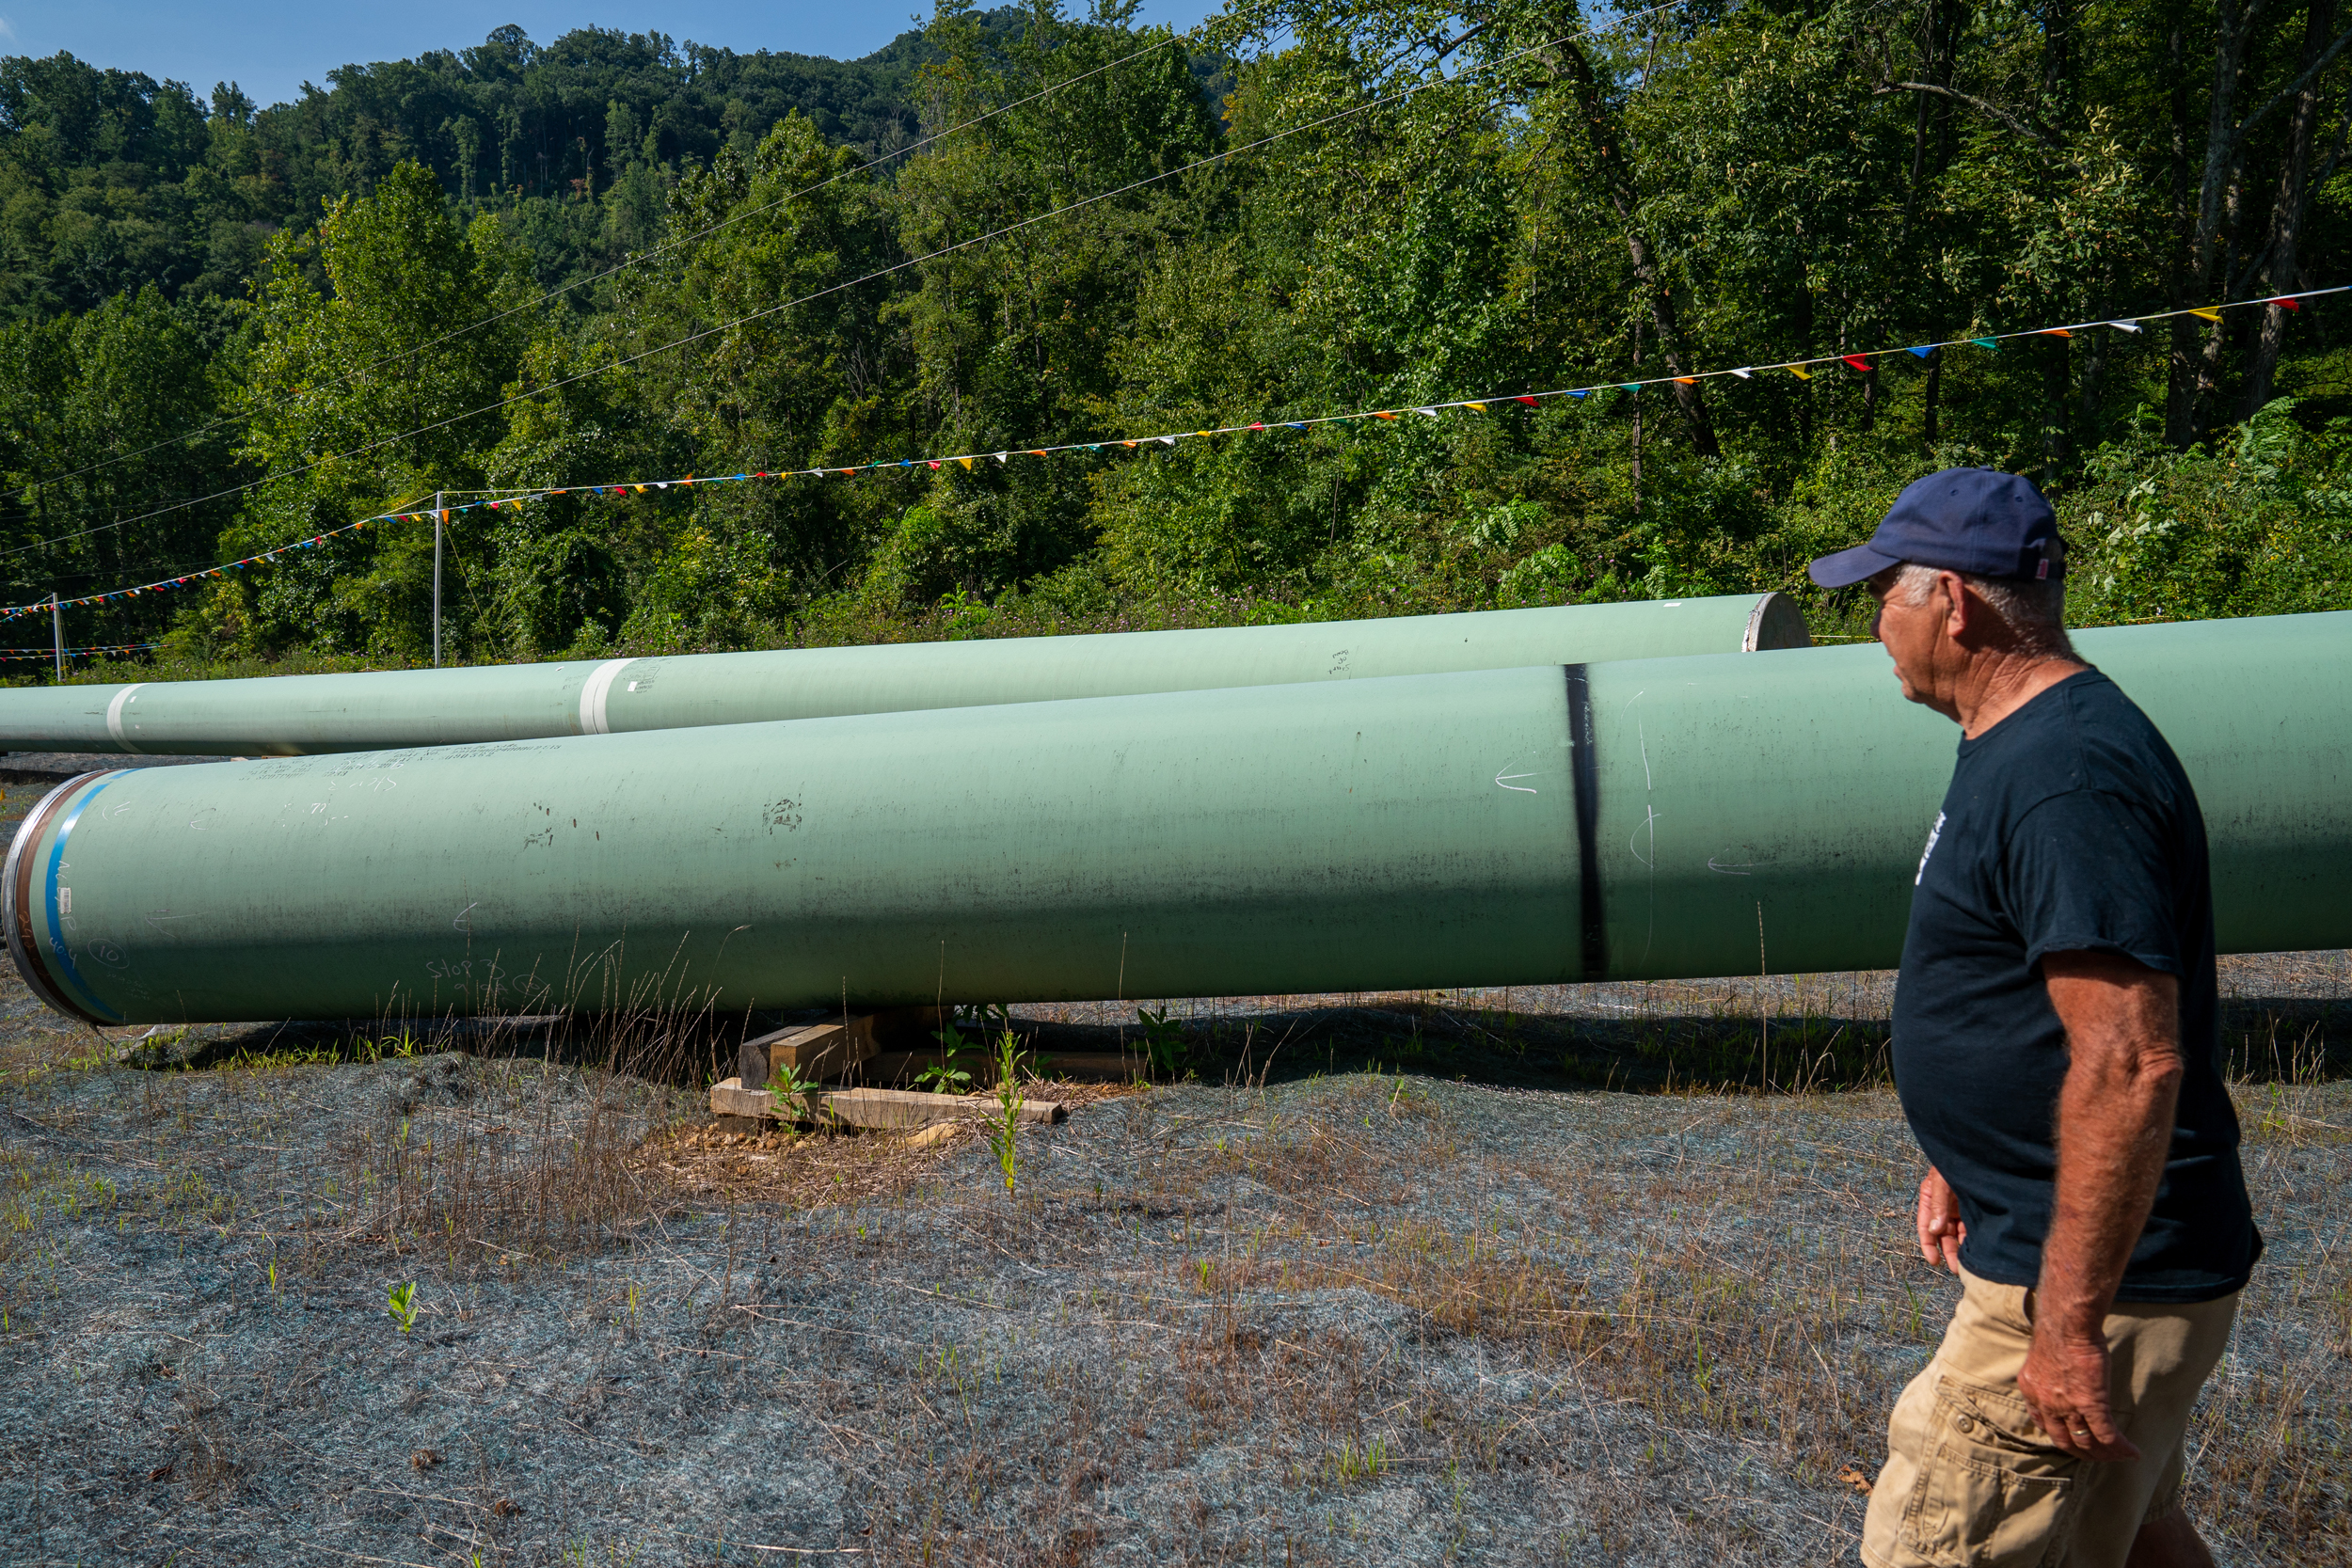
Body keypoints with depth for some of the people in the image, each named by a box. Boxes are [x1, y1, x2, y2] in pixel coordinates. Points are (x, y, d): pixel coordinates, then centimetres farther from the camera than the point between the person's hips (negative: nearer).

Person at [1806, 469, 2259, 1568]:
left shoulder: (2068, 777, -25)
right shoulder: (2024, 745, 8)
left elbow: (2130, 1064, -29)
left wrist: (2069, 1324, -25)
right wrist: (1959, 1158, 23)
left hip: (2095, 1275, -10)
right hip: (2047, 1241, 10)